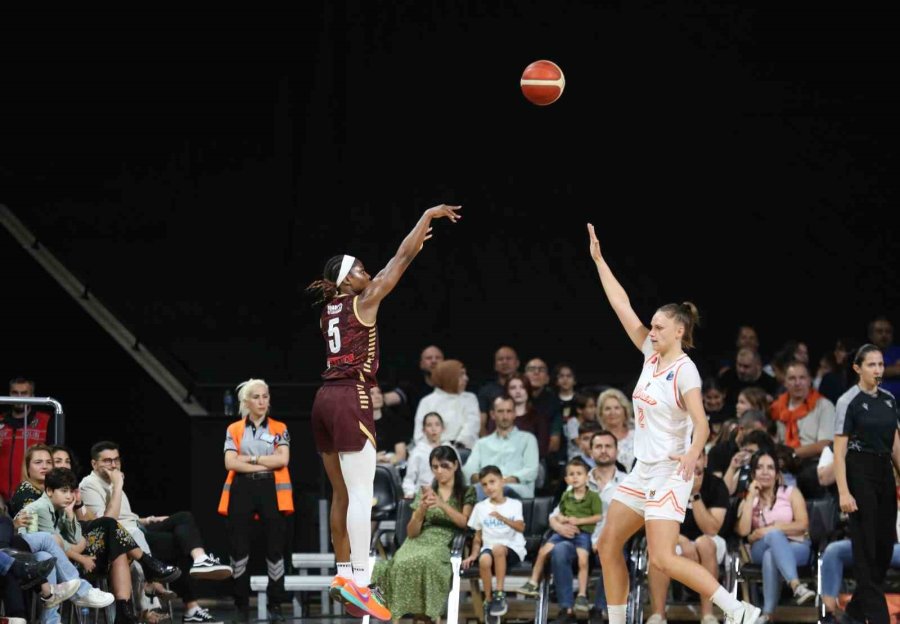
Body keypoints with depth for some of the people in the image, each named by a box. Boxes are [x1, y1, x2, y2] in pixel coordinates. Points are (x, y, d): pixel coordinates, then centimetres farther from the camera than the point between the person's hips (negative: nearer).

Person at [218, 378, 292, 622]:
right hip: (242, 490, 1)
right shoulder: (234, 430, 9)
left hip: (272, 491, 0)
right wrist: (265, 464, -9)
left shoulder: (279, 429, 9)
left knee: (275, 547, -3)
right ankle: (241, 604, 8)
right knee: (239, 547, 1)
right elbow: (230, 463, -5)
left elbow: (282, 459, -6)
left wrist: (250, 459, -8)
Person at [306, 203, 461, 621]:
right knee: (361, 493, -12)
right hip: (351, 400, -8)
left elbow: (390, 270, 31)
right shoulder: (362, 303, -6)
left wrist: (416, 244, 36)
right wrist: (429, 214, 5)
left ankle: (344, 575, 15)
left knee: (342, 494, 13)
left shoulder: (330, 309, 15)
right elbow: (402, 259, -4)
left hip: (327, 399, 9)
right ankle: (359, 582, -20)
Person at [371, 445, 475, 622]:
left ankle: (430, 614, -33)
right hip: (421, 540, 3)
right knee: (402, 564, -37)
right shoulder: (424, 492, 22)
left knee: (426, 561, -41)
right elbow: (411, 532, 13)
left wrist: (441, 504, -15)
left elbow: (464, 523, -2)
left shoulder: (467, 493, 15)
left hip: (447, 542, -3)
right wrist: (422, 509, -6)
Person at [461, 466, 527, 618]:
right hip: (489, 547, 2)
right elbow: (478, 536, 15)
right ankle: (489, 601, -22)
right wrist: (474, 554, -1)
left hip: (513, 549, -2)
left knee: (498, 548, -39)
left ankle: (499, 595, -29)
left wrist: (502, 518, -23)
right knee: (484, 560, -36)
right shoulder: (480, 507, 13)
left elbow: (521, 528, -9)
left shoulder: (514, 504, 7)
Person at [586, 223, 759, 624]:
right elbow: (622, 306, 11)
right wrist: (599, 260, 12)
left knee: (662, 559, -17)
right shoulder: (652, 354, 6)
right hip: (643, 471, 9)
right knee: (608, 545, 9)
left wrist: (693, 453, -43)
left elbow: (701, 425, -24)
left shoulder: (684, 370, -15)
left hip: (669, 473, -9)